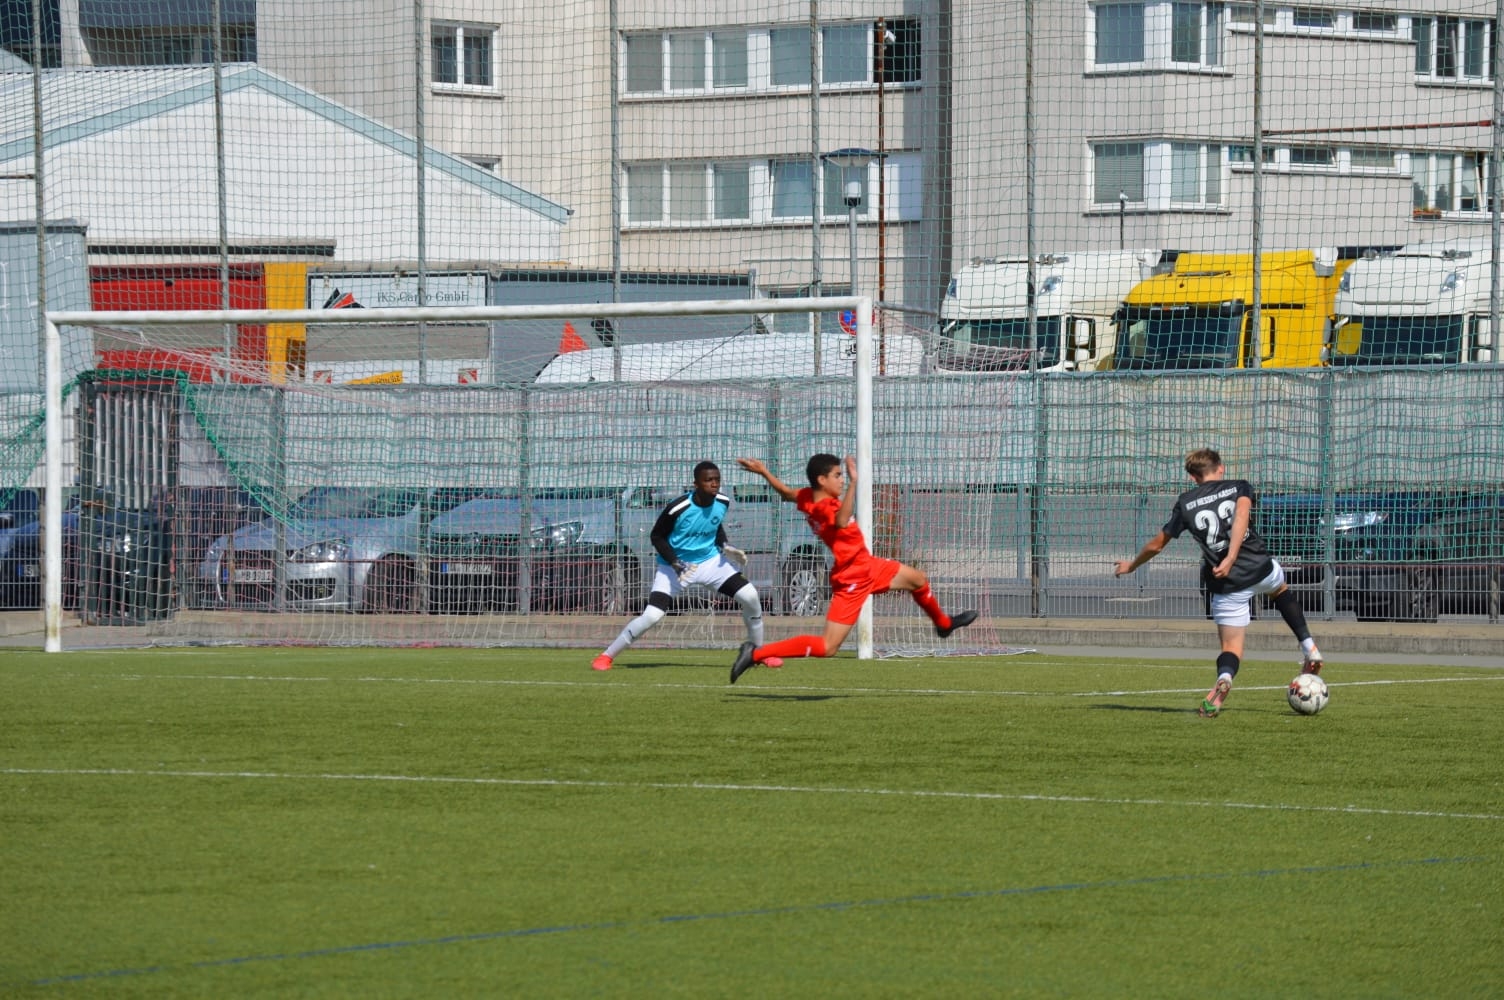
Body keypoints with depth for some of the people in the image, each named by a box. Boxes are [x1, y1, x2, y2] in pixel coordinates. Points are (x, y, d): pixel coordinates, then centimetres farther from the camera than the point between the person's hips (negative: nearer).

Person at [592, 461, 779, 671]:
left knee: (750, 597, -8)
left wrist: (723, 545, -4)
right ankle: (607, 656, -3)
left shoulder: (723, 503, -8)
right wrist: (674, 562, -23)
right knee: (652, 615, -19)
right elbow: (656, 536, -12)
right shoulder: (679, 508, -25)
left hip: (710, 561, 5)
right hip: (675, 565, -5)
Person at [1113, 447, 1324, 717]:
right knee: (1280, 588, 37)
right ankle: (1308, 647, 29)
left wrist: (1131, 565, 32)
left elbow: (1157, 544, 15)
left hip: (1228, 584, -1)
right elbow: (1241, 516, -16)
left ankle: (1224, 679, -29)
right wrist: (1231, 558, -25)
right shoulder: (1240, 487, 6)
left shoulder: (1186, 503, 8)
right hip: (1261, 567, 1)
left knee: (1231, 647, 5)